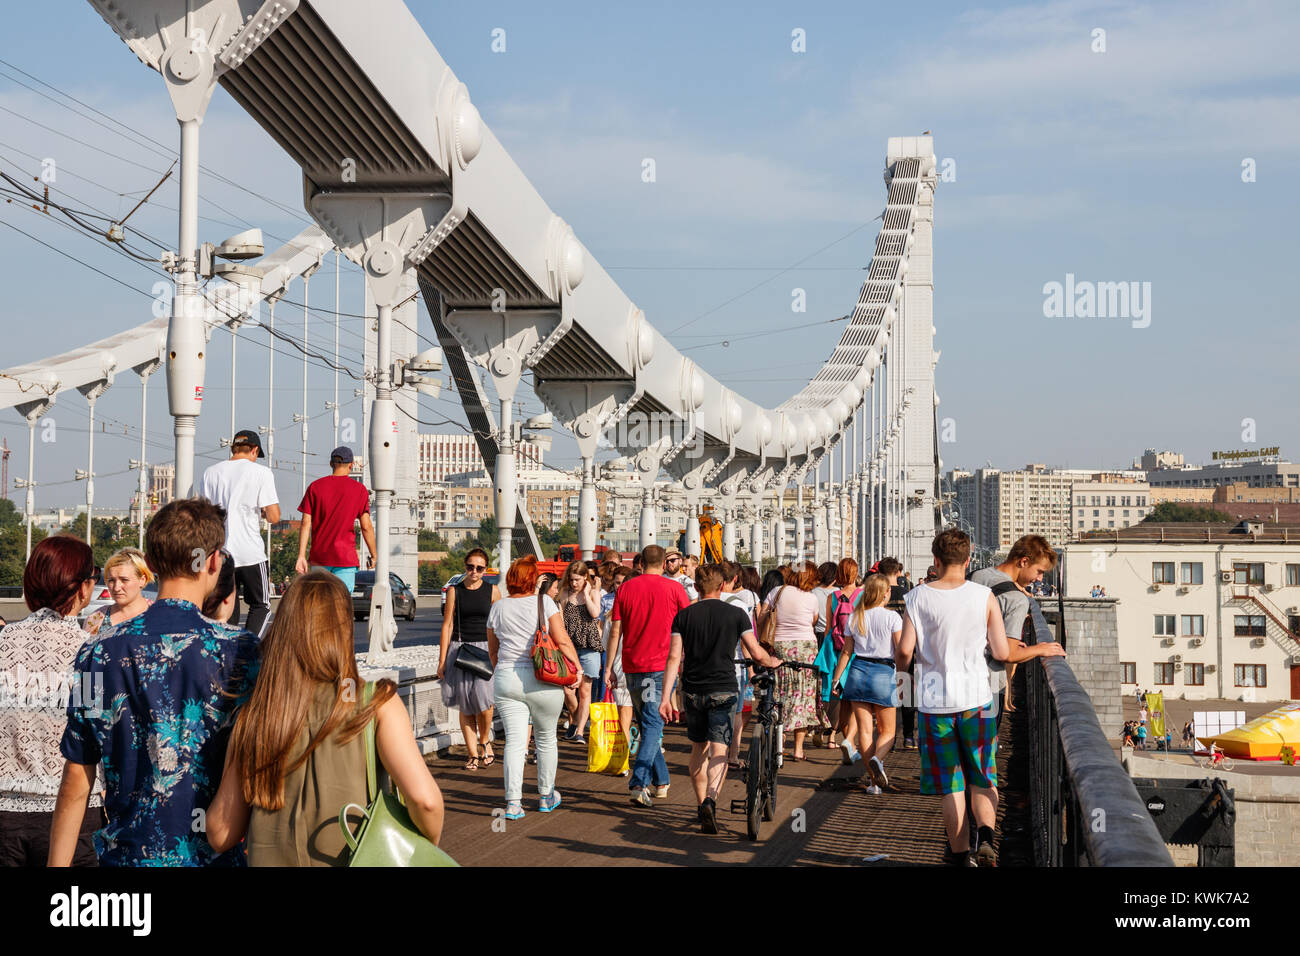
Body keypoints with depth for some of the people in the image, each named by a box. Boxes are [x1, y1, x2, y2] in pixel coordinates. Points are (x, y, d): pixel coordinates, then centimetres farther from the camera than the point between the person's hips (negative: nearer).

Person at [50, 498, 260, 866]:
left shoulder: (98, 652, -3)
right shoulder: (241, 651, -11)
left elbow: (75, 784, 1)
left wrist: (58, 865, 9)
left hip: (126, 854, 2)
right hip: (210, 856, -2)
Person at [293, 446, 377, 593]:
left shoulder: (315, 487, 4)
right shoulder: (359, 489, -1)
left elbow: (306, 524, 0)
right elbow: (366, 526, -3)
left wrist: (301, 556, -1)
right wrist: (373, 555, 8)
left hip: (318, 557, 3)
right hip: (345, 557, -2)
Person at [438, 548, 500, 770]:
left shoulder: (492, 591, 5)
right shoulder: (454, 591, 5)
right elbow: (447, 625, 5)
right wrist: (442, 660, 1)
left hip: (485, 649, -1)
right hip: (460, 649, 1)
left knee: (482, 698, -17)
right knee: (465, 706, 1)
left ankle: (485, 741, 8)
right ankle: (473, 754, 8)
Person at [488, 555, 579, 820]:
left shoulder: (498, 608, 8)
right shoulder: (544, 602, -3)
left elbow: (493, 650, 18)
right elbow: (562, 641, -8)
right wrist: (577, 666, 3)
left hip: (506, 679, 2)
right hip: (542, 680, -2)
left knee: (514, 740, 0)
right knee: (546, 738, 14)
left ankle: (513, 802, -9)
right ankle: (546, 796, 25)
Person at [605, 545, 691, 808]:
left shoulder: (625, 589, 6)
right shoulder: (674, 589, -1)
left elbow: (615, 632, 5)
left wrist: (609, 667, 9)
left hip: (632, 667, 3)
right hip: (661, 665, -3)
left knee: (644, 724, 15)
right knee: (652, 724, -5)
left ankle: (661, 781, 20)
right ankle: (639, 783, -19)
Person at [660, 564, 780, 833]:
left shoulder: (683, 615, 2)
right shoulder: (736, 614, -2)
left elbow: (674, 657, -4)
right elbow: (756, 653, -4)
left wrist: (666, 697, -5)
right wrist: (773, 661, 18)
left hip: (692, 690, 3)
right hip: (724, 690, -2)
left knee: (698, 748, 17)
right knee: (718, 750, -5)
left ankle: (701, 805, 24)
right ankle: (710, 799, -27)